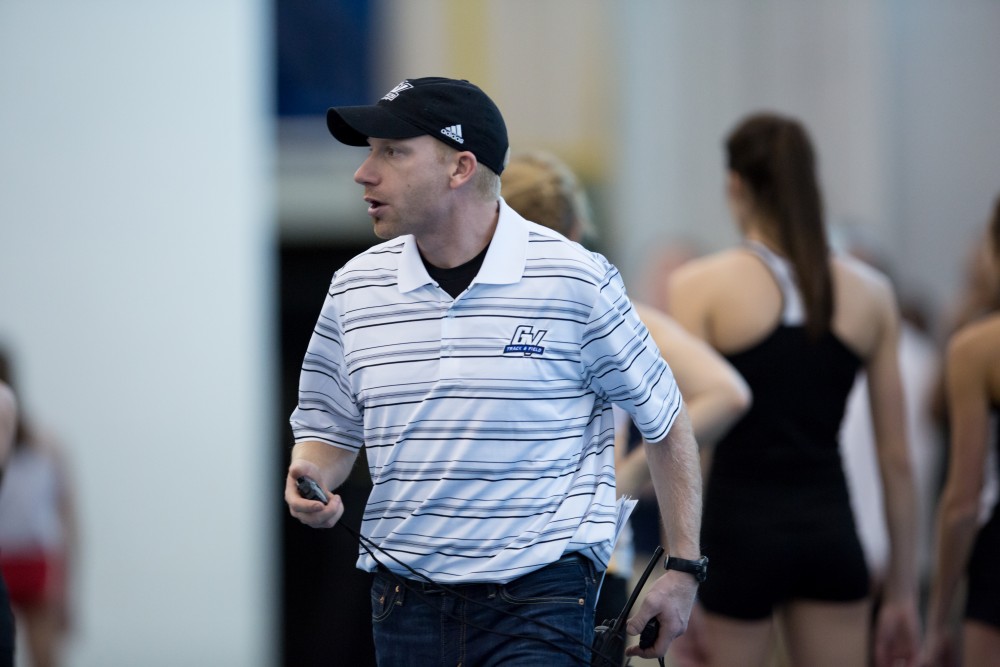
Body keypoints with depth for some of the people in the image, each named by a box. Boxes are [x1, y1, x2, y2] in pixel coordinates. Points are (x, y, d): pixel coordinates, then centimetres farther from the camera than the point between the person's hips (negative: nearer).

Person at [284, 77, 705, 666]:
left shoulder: (576, 280, -7)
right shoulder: (355, 288, 5)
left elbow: (665, 419, 3)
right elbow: (329, 429, 17)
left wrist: (685, 568, 2)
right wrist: (310, 481, -7)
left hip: (542, 598, -4)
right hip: (405, 601, 4)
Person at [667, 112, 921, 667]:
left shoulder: (701, 286, -4)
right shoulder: (869, 292, 6)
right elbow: (897, 458, 7)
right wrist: (902, 591, 13)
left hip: (738, 529, -3)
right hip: (830, 531, 3)